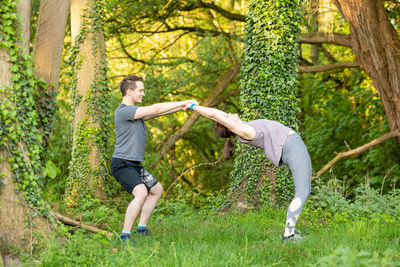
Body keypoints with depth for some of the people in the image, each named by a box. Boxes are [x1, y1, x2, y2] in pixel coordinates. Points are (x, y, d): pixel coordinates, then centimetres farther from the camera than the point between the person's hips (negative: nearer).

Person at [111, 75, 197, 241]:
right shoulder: (123, 111, -16)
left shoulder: (135, 111, 16)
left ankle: (142, 229, 24)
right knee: (141, 192, -30)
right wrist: (182, 103, -12)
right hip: (122, 164, -11)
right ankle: (125, 235, -27)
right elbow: (155, 109, -19)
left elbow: (158, 112, 16)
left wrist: (182, 107, 5)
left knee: (157, 189, 22)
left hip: (135, 165, 11)